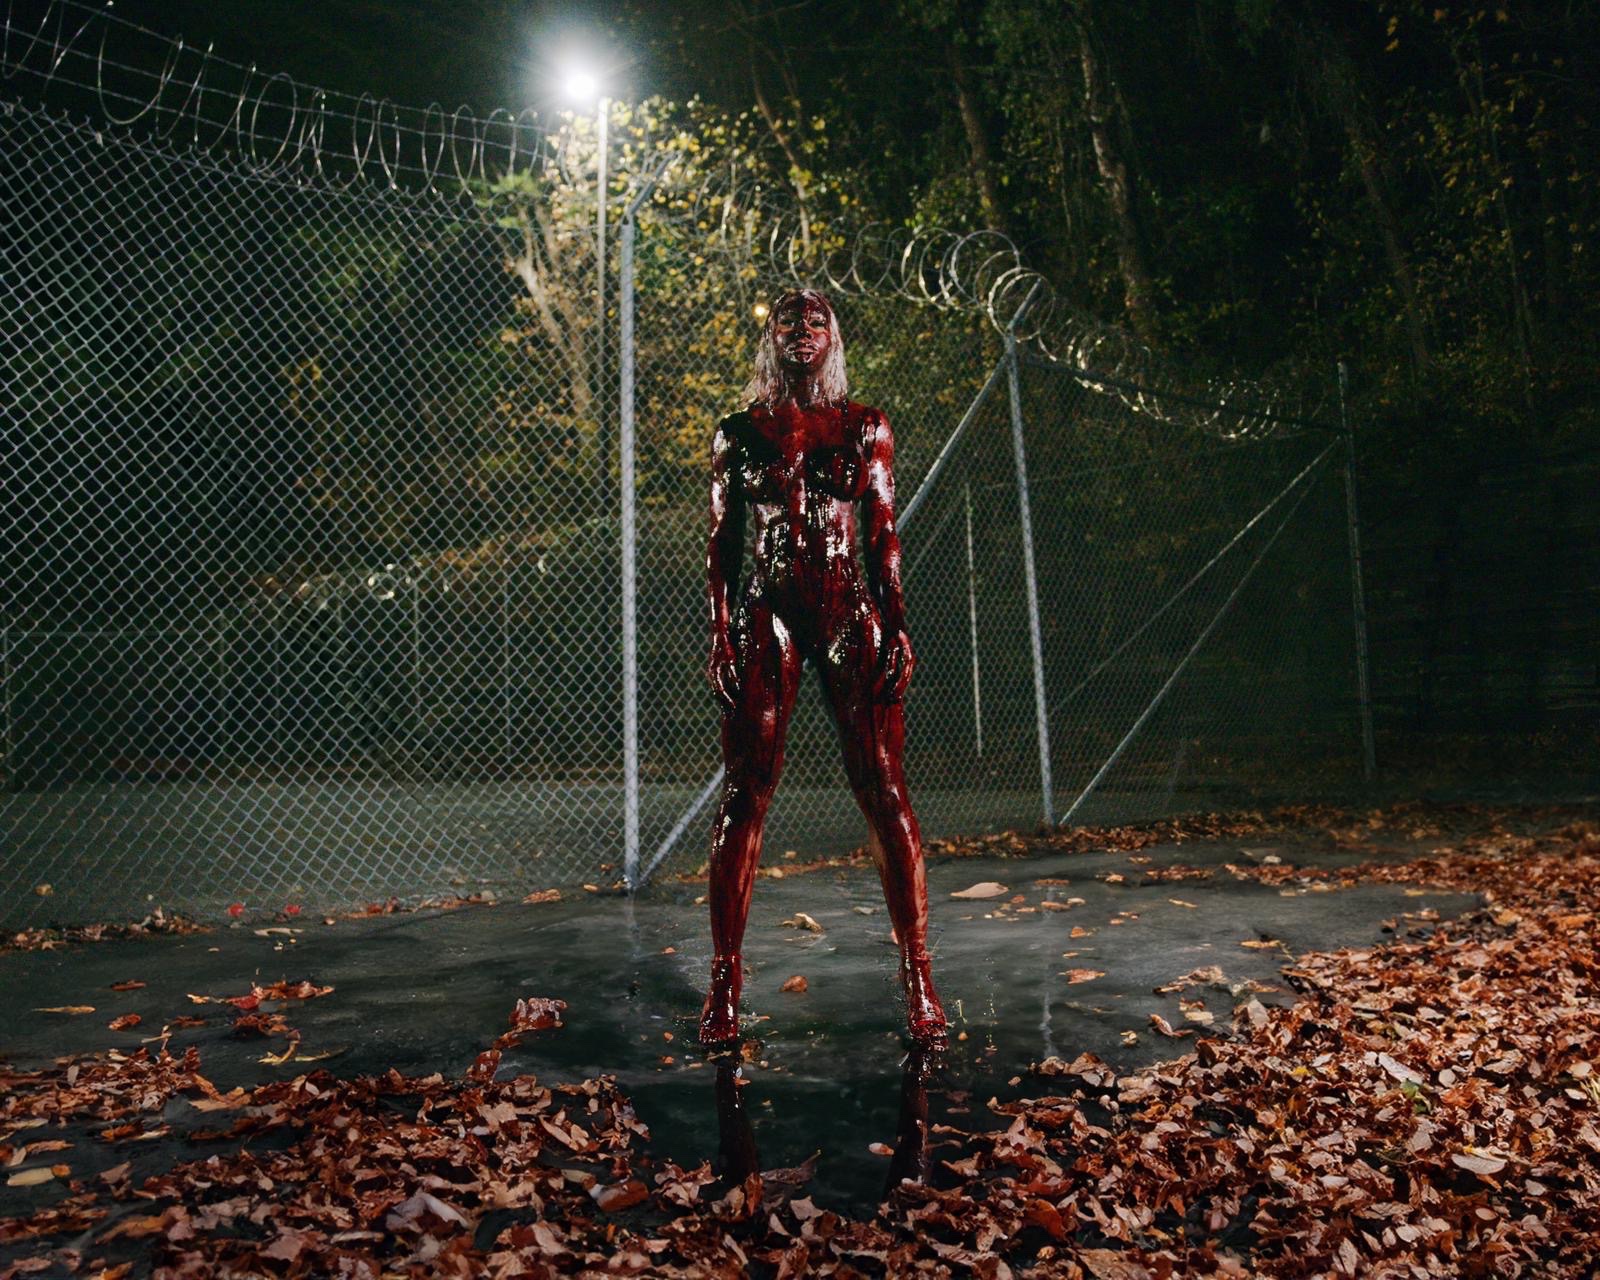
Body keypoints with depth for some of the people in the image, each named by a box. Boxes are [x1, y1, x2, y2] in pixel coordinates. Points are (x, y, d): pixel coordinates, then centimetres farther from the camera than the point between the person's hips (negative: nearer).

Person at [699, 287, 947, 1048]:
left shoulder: (866, 429, 11)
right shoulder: (739, 433, 10)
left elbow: (883, 537, 8)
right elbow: (720, 544, 7)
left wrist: (897, 627, -1)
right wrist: (720, 637, -2)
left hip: (850, 618, 1)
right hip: (765, 621, 0)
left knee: (884, 792, -4)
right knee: (745, 796, 0)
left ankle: (919, 979, 8)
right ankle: (724, 982, 13)